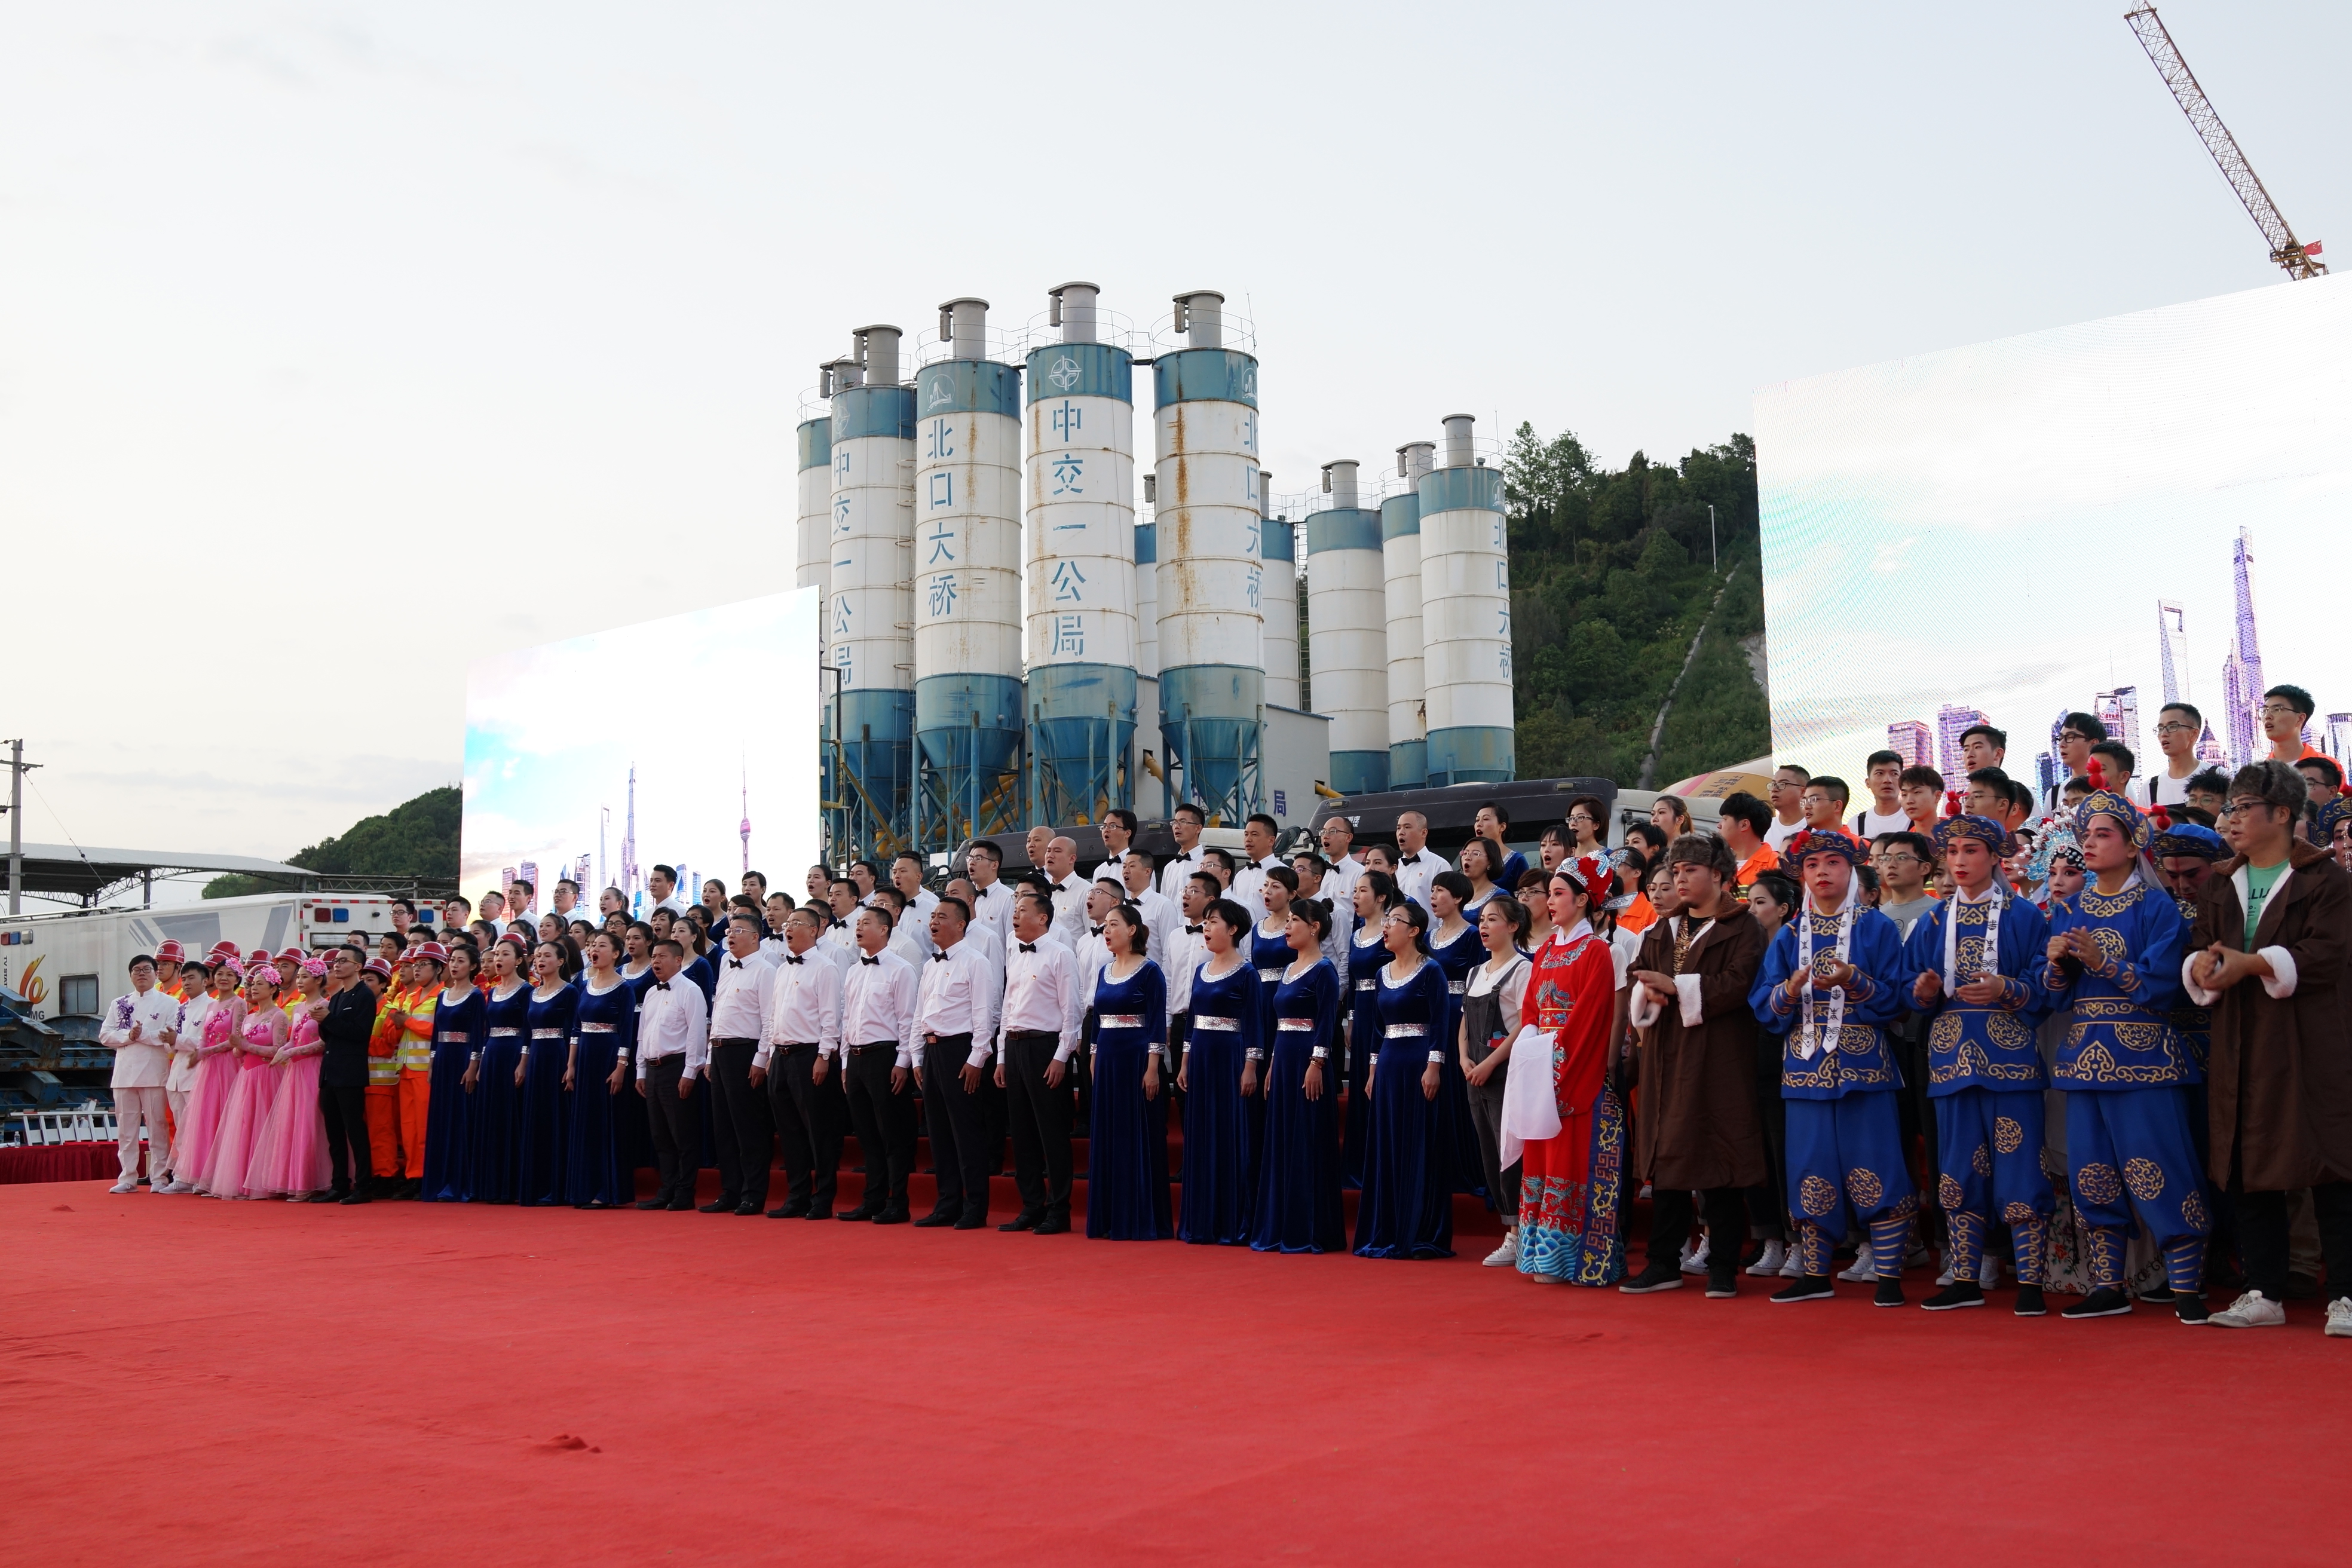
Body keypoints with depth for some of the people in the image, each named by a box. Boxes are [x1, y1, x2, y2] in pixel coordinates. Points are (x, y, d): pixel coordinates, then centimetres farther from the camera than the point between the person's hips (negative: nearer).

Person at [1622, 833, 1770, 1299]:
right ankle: (1664, 1264, 12)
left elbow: (1737, 984, -15)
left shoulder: (1742, 928, -2)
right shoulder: (1663, 929, 19)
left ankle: (1723, 1268, 4)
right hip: (1667, 1058, 6)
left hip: (1718, 1059, -6)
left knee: (1718, 1157, -4)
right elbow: (1639, 975, 15)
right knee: (1664, 1156, 5)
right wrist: (1648, 993, -8)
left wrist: (1676, 986, -17)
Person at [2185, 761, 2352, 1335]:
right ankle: (2264, 1294, 13)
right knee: (2248, 1171, 6)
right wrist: (2202, 966, -12)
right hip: (2240, 1049, 5)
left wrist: (2253, 963, -23)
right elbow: (2197, 953, 11)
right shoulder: (2221, 888, 18)